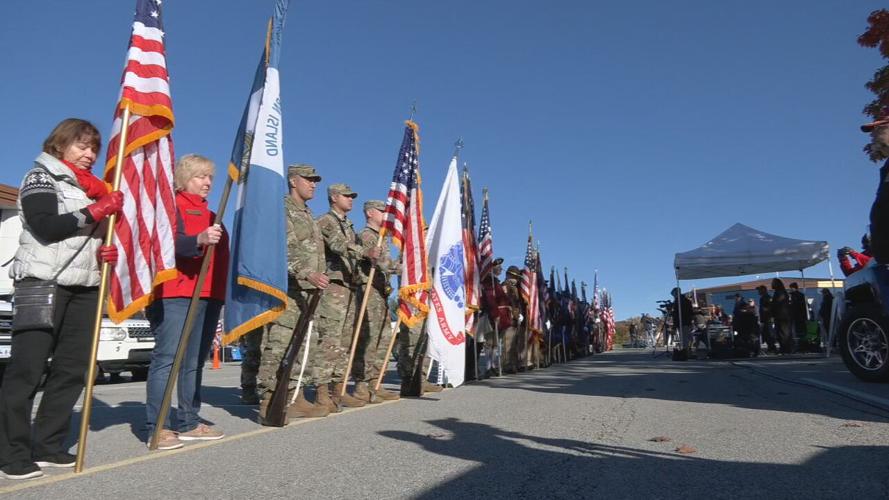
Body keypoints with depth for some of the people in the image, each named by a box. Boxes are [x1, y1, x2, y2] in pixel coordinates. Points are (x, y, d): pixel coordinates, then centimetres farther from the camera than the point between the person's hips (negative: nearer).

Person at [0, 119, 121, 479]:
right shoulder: (40, 178, 2)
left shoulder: (92, 188, 22)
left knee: (73, 368, 4)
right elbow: (46, 227, -14)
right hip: (42, 283, -6)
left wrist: (108, 251, 4)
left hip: (84, 287, 7)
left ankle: (47, 445, 13)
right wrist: (96, 210, -15)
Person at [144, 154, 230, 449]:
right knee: (167, 358, -9)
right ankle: (158, 427, -5)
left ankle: (188, 423, 14)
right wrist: (199, 240, -37)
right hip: (175, 294, -8)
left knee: (195, 362, 8)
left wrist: (221, 294, 25)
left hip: (209, 295, 8)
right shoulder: (172, 206, 1)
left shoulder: (209, 215, 25)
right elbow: (172, 242, -17)